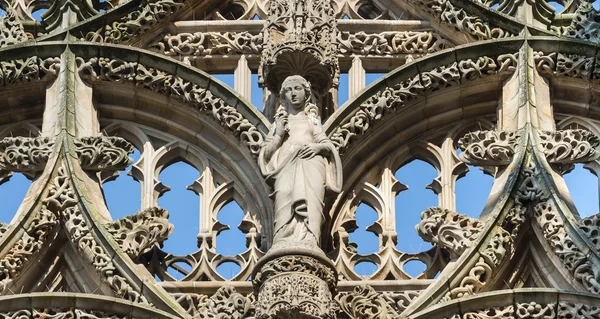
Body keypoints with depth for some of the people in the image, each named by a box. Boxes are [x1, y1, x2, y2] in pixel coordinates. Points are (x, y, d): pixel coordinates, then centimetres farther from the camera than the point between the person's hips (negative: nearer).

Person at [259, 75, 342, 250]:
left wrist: (318, 147, -3)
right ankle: (285, 247, -50)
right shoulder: (279, 122, 28)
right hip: (286, 166, -1)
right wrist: (278, 135, 5)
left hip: (311, 164, 1)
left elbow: (329, 146, 19)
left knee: (309, 199, -30)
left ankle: (306, 244, -49)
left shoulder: (312, 120, 29)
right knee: (286, 201, -30)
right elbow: (265, 154, 20)